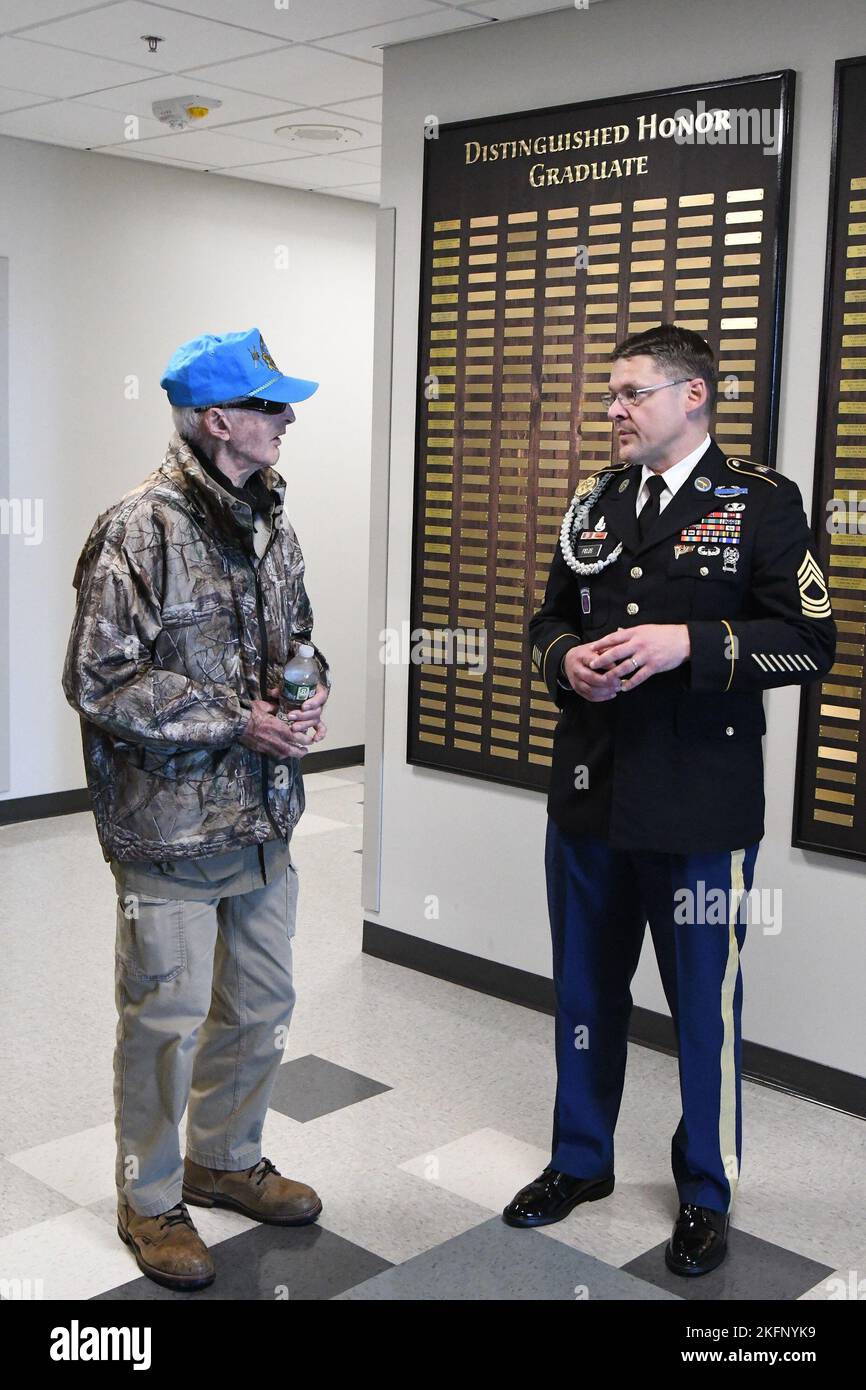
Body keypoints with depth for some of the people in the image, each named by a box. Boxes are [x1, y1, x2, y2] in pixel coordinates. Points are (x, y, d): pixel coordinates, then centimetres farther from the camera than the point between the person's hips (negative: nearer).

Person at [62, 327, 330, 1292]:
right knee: (166, 1022, 6)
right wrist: (236, 723, -20)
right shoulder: (139, 532, -16)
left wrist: (308, 696, -3)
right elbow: (99, 682, -17)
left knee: (260, 1008, 18)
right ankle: (150, 1201, 28)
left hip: (264, 820, 7)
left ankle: (226, 1159, 41)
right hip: (170, 829, -7)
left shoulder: (269, 525, 8)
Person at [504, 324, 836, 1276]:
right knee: (585, 991, 18)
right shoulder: (594, 504, 10)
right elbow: (549, 620, 17)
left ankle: (706, 1193, 30)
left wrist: (689, 645, -22)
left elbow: (810, 642, -10)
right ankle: (580, 1160, 38)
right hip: (588, 794, 5)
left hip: (701, 807, -5)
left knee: (703, 1006, 9)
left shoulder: (761, 504, -6)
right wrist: (566, 660, -6)